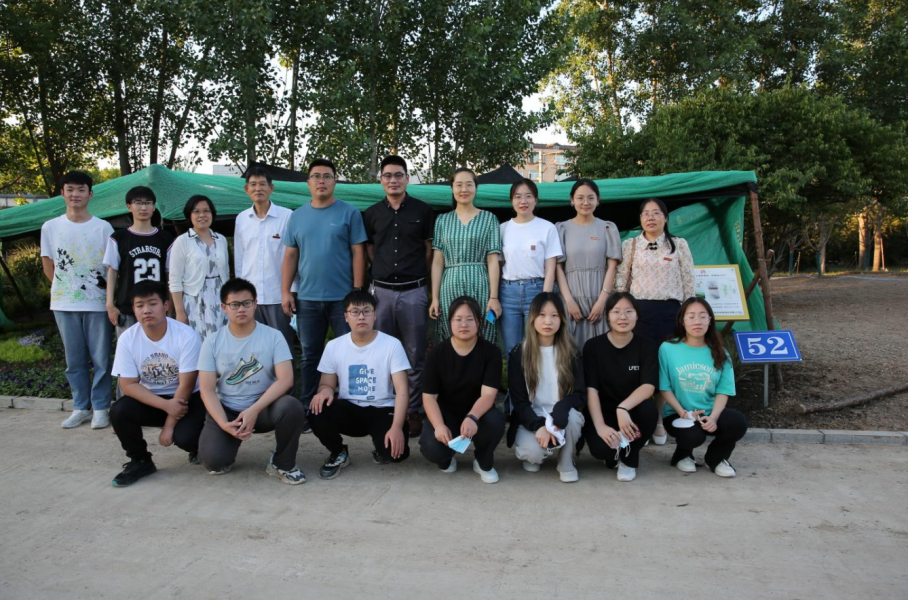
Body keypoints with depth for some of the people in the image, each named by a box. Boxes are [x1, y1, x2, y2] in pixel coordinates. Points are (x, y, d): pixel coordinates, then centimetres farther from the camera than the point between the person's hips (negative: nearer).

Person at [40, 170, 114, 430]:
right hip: (64, 304, 2)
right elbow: (48, 265, 12)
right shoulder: (50, 227, 3)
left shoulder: (103, 227, -2)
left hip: (98, 303, -2)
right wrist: (64, 289, 7)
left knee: (101, 359, 2)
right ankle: (81, 407, 21)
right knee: (74, 360, 9)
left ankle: (100, 408, 13)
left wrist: (110, 296, -4)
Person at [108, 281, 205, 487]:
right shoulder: (127, 339, -12)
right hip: (150, 399, 3)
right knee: (119, 412, -25)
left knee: (184, 437, -28)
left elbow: (185, 386, -18)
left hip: (187, 399, -3)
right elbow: (128, 385, -12)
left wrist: (169, 426, -16)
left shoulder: (186, 336, -21)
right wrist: (166, 405, -24)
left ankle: (197, 447, 13)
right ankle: (140, 461, 2)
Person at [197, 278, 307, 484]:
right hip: (226, 410, 1)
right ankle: (225, 459, 18)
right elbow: (207, 390, -6)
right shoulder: (212, 342, -4)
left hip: (264, 407, 0)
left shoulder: (273, 336, -8)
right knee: (212, 459, -25)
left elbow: (286, 379, -16)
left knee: (291, 408, -33)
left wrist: (254, 410, -26)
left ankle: (282, 464, -6)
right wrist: (224, 424, -22)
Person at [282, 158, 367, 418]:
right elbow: (290, 256, 10)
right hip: (307, 299, 3)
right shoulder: (298, 216, 10)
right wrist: (285, 292, 3)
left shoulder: (349, 213, 0)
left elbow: (358, 253, -3)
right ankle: (307, 409, 21)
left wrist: (357, 291, -9)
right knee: (309, 356, 11)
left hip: (342, 298, -3)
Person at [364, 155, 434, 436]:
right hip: (381, 291, 2)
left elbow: (430, 251, 8)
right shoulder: (372, 214, 9)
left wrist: (411, 270, 9)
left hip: (413, 291, -2)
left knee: (414, 357, 4)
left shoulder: (423, 211, 3)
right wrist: (387, 269, 7)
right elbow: (370, 251, 15)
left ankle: (413, 411, 14)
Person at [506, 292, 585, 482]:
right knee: (533, 452, -32)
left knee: (572, 416, -34)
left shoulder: (571, 352, -1)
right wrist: (538, 426, -25)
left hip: (561, 418, 1)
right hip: (531, 419, -1)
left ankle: (566, 463, -6)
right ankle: (531, 455, 8)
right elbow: (518, 400, -7)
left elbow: (579, 395, -5)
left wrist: (559, 411, -28)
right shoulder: (519, 353, -4)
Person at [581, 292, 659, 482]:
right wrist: (600, 425, -27)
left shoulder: (647, 346, -4)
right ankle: (615, 453, 11)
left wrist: (623, 408, -37)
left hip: (632, 413, 1)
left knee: (648, 409, -33)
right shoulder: (593, 346, -6)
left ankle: (629, 459, -4)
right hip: (603, 413, -1)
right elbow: (591, 389, -14)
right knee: (602, 449, -31)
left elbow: (649, 386, -18)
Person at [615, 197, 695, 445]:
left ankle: (657, 419, 19)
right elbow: (621, 282, 7)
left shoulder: (679, 245, 7)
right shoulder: (629, 245, 7)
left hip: (669, 311, 1)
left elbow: (689, 283, 7)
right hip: (639, 311, 0)